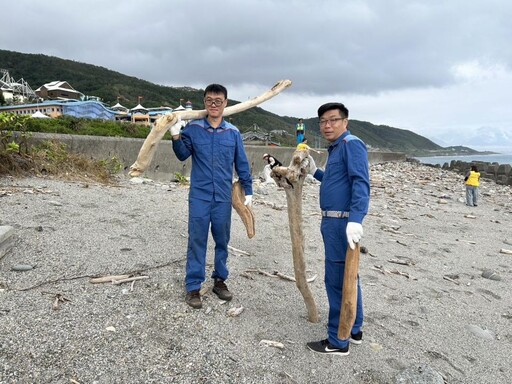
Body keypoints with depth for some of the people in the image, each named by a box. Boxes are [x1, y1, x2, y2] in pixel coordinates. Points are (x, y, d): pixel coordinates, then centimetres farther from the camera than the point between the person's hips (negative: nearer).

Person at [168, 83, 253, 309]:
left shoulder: (233, 132, 4)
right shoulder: (193, 128, 0)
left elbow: (242, 164, 8)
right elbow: (183, 155, -2)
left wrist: (248, 191, 8)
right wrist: (176, 136, -18)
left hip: (223, 197, 2)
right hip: (199, 196, -2)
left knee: (222, 241, 12)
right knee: (197, 241, 2)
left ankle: (220, 280, 28)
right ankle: (193, 287, 13)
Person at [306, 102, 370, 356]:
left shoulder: (352, 144, -12)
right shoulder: (335, 148, 18)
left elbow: (360, 184, -25)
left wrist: (356, 220, -35)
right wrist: (315, 172, 16)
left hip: (342, 223, -10)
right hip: (333, 222, 10)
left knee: (337, 280, -2)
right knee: (347, 277, 18)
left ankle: (337, 341, 11)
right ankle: (353, 330, 33)